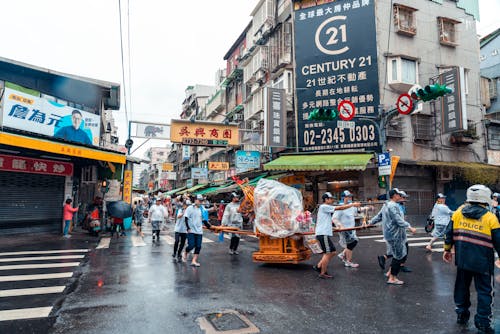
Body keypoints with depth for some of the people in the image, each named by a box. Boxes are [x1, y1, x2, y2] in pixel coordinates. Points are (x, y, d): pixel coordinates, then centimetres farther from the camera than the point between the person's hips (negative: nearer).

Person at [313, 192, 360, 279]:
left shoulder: (325, 208, 20)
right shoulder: (324, 207, -12)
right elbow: (340, 208, -14)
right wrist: (352, 204, -8)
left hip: (325, 233, 10)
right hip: (323, 234, -10)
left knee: (332, 252, 12)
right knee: (328, 253, -4)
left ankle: (318, 266, 17)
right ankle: (322, 273, 6)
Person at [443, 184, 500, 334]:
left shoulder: (459, 212, 0)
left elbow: (449, 233, 5)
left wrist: (447, 249, 15)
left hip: (462, 260, 4)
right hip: (482, 263, -4)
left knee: (462, 286, 18)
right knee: (484, 291, 9)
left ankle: (461, 314, 30)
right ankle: (483, 321, 13)